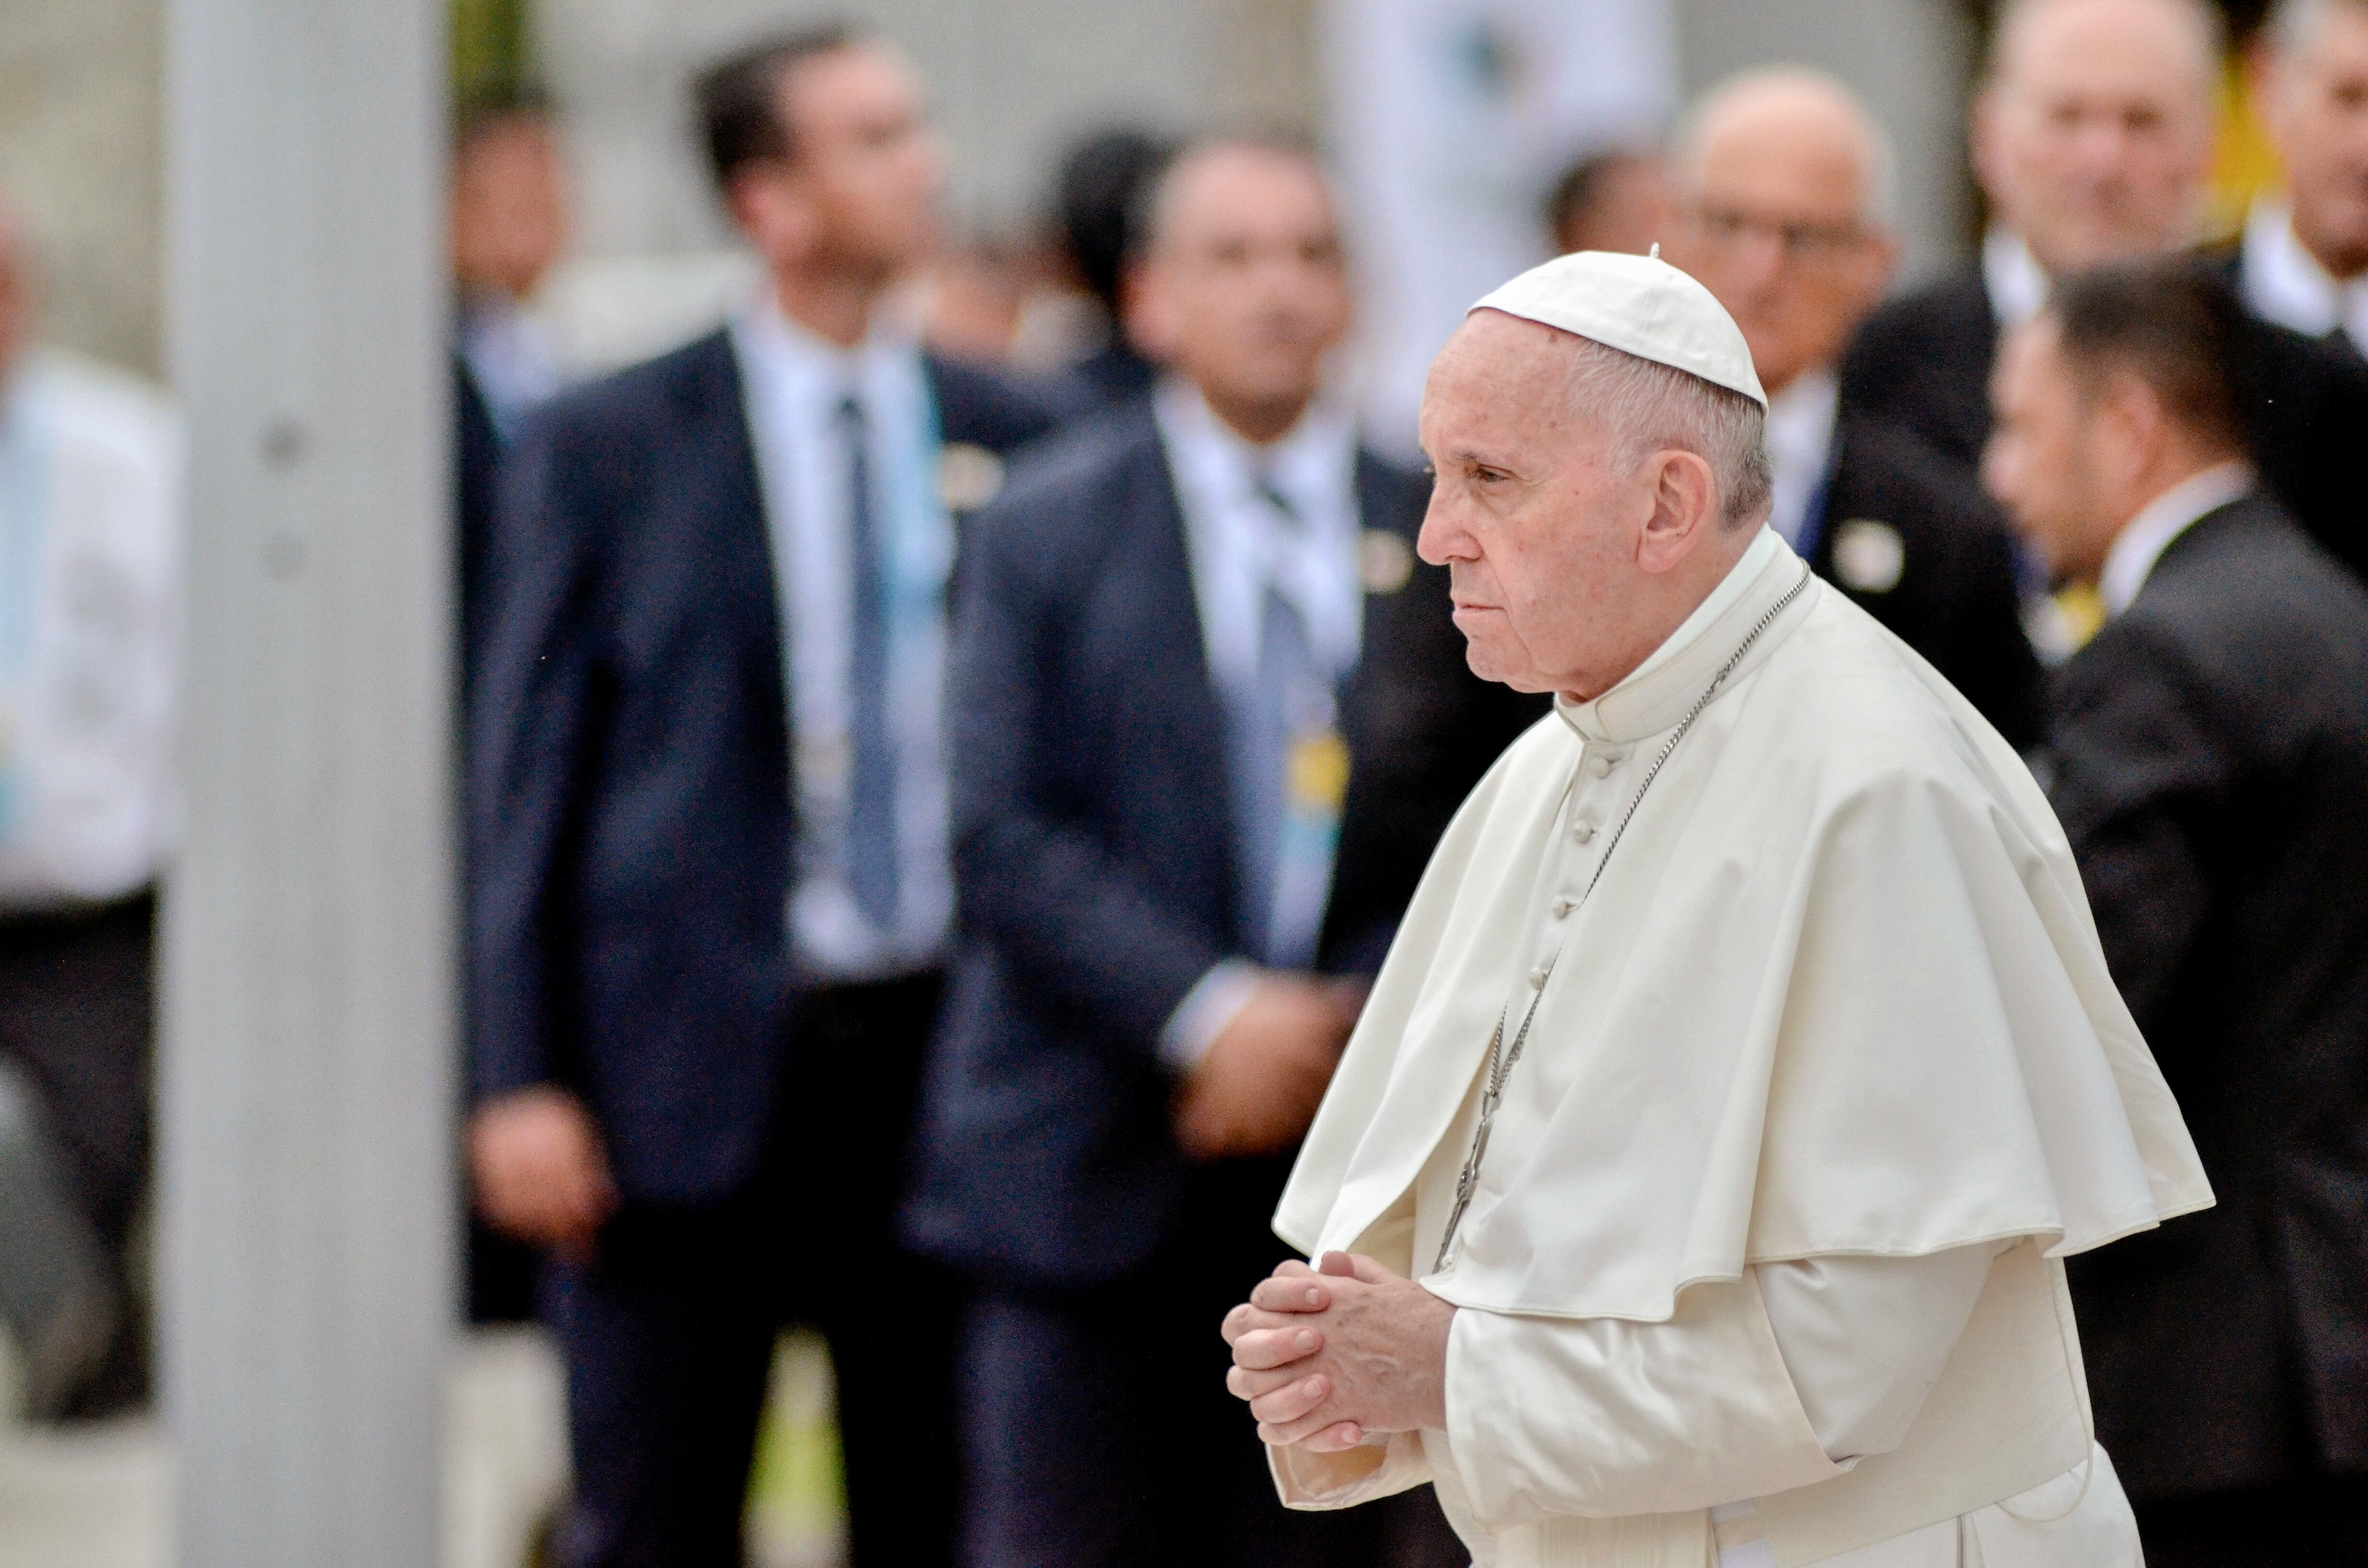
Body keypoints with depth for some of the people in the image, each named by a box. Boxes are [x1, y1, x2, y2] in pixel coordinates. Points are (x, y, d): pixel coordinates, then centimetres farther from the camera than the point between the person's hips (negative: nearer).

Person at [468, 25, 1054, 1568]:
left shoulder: (1005, 438, 6)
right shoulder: (609, 448, -1)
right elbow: (528, 773, -1)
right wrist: (520, 1080, -7)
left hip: (942, 1051, 3)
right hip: (689, 1060, -2)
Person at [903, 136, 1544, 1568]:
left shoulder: (1442, 537, 8)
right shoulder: (1052, 532, 2)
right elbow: (1005, 838, -6)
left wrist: (1354, 1023, -6)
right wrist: (1204, 1017, -16)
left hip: (1341, 1177, 2)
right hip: (1095, 1180, -2)